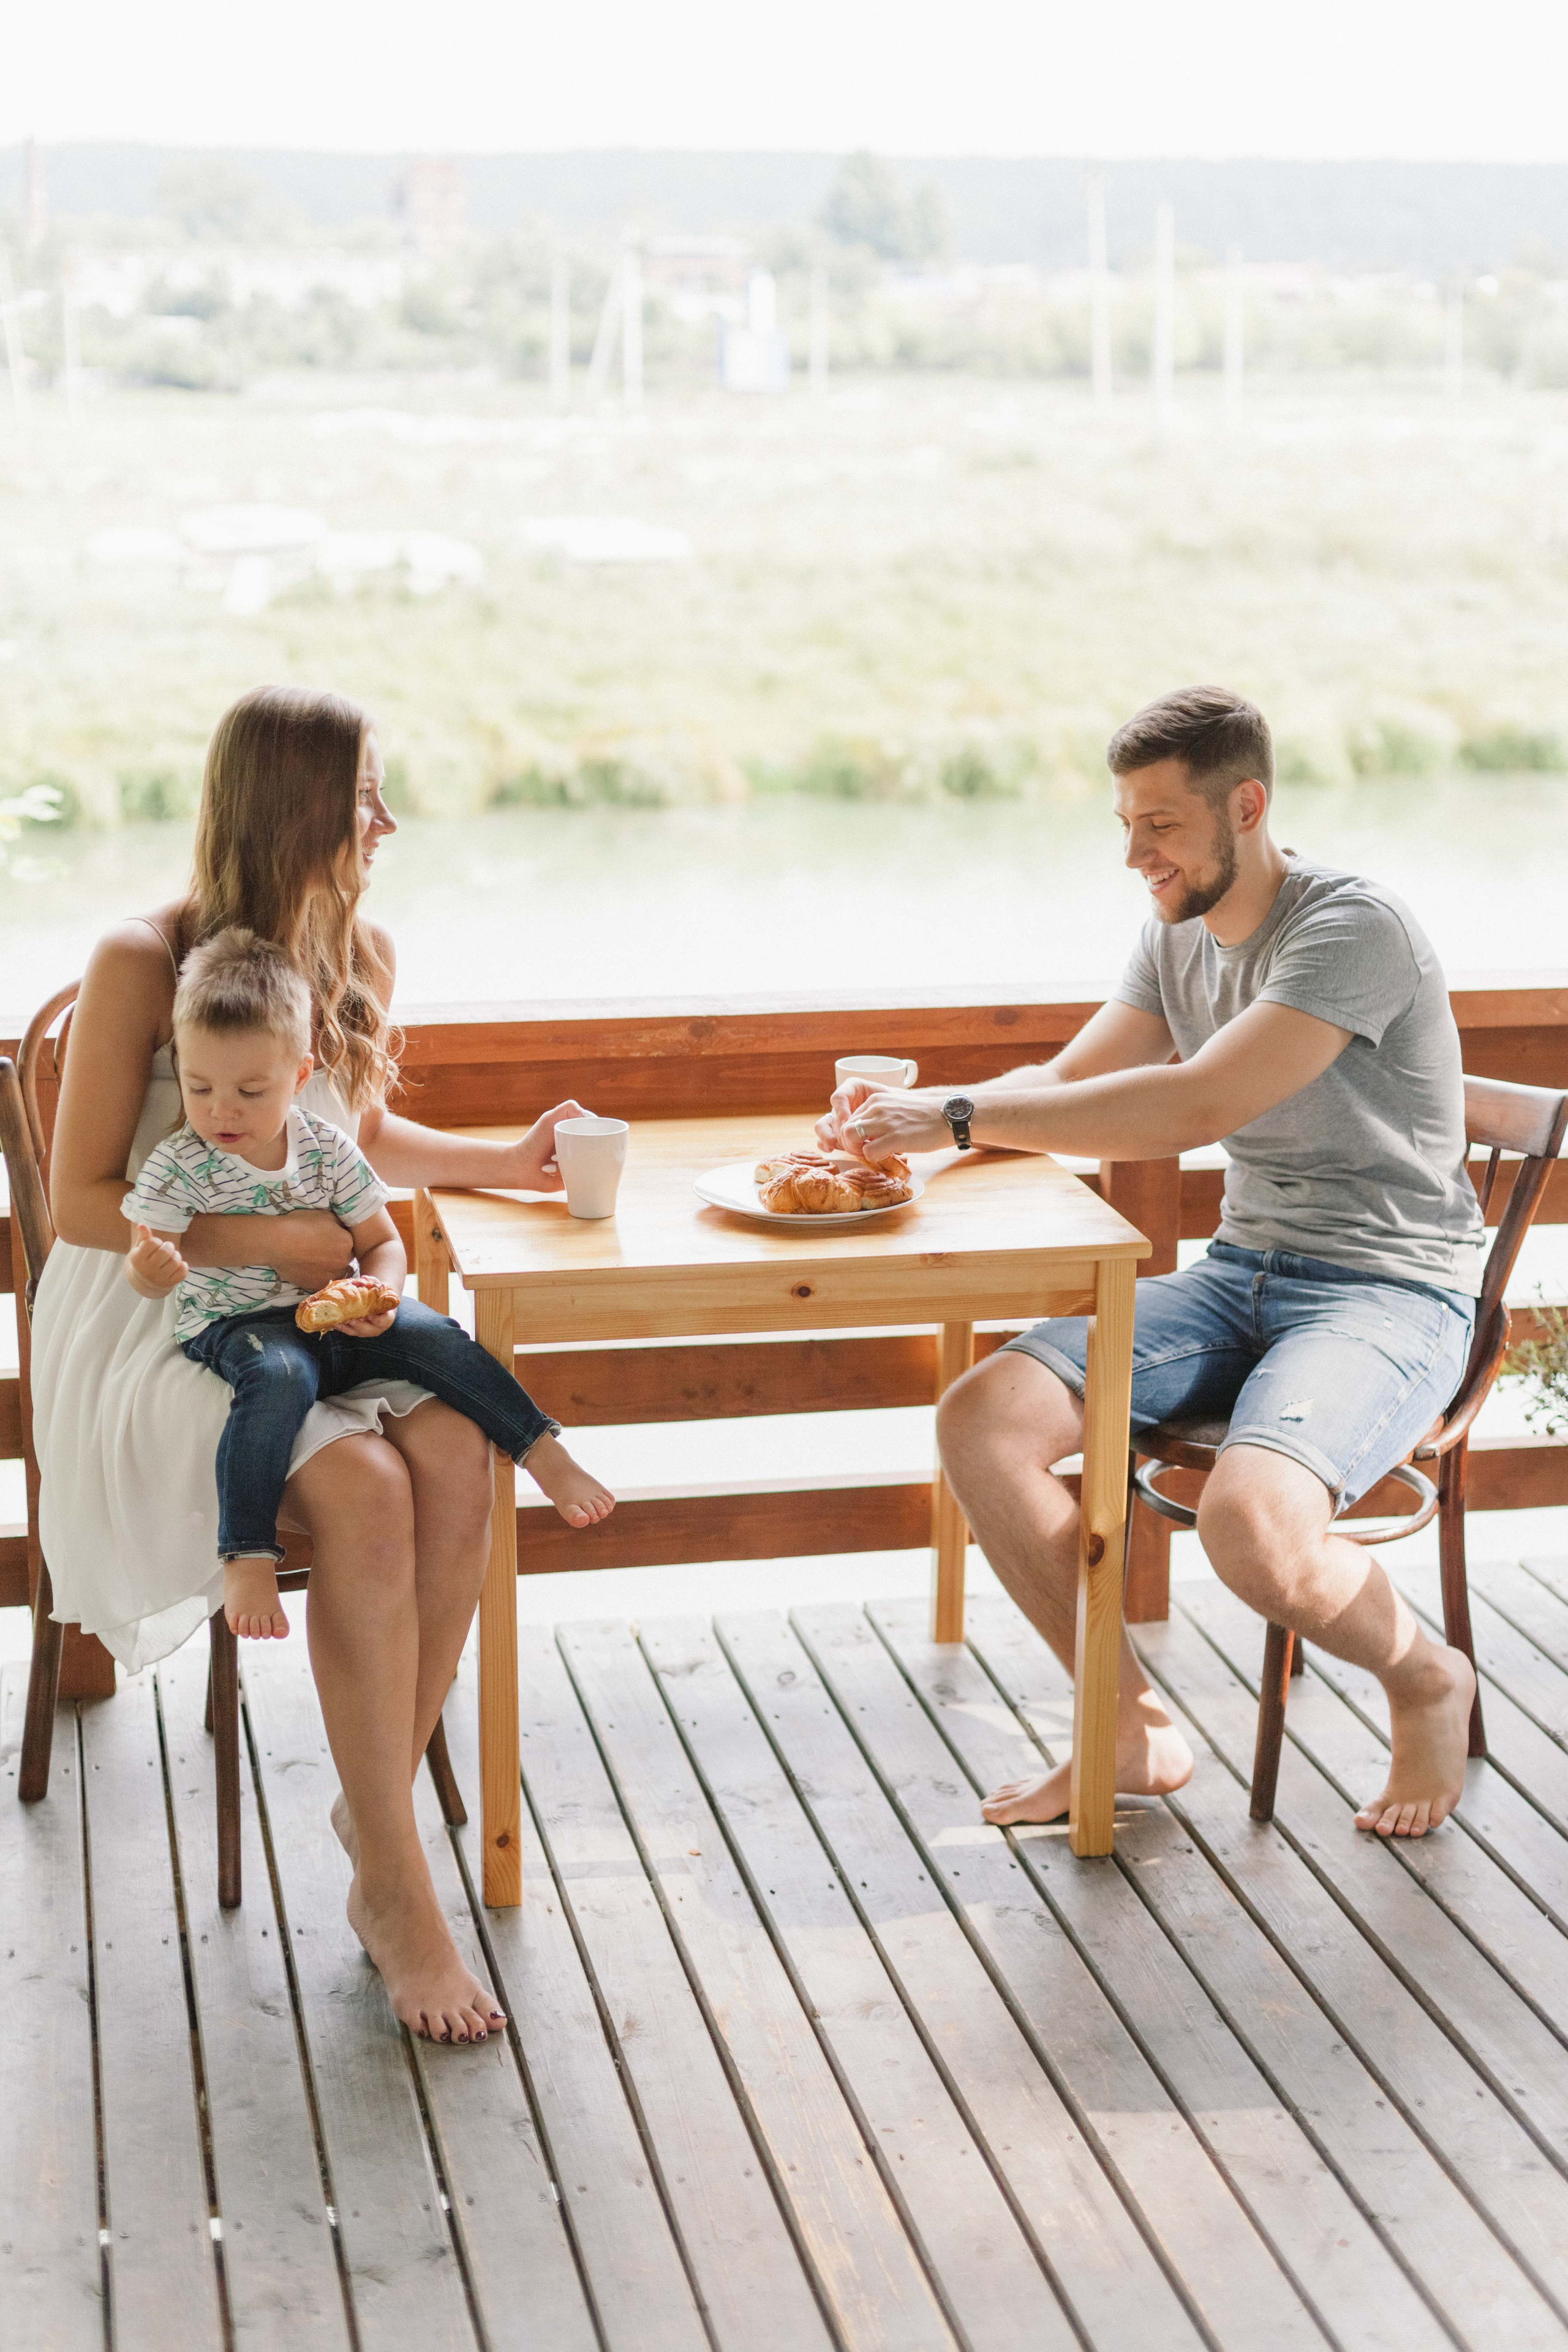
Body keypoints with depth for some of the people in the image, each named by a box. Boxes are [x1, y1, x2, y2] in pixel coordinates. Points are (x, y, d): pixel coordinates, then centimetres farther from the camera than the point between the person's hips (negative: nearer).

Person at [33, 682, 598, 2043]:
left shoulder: (361, 956, 10)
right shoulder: (143, 965, -10)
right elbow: (83, 1201, -10)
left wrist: (507, 1161, 18)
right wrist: (268, 1240, -19)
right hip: (156, 1321, -5)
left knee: (456, 1455, -28)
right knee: (361, 1487, -33)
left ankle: (378, 1823, -15)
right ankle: (397, 1890, -24)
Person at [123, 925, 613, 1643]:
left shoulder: (327, 1152, 0)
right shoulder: (178, 1165, -9)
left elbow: (381, 1241, 7)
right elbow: (146, 1271, -12)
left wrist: (380, 1295, -14)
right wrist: (152, 1269, -37)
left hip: (332, 1316, 4)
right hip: (230, 1326, -4)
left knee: (433, 1336, -20)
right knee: (281, 1375, -36)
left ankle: (546, 1455, -10)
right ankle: (247, 1556, -36)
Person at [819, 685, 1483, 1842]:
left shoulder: (1358, 926, -18)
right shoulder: (1177, 934, 10)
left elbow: (1197, 1107, -28)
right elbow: (1068, 1082, 13)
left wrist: (960, 1114, -26)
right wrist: (908, 1114, -7)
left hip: (1392, 1291, -8)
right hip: (1243, 1272, 8)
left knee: (1251, 1526, -35)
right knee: (981, 1423, -13)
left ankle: (1428, 1680, 0)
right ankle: (1133, 1727, 3)